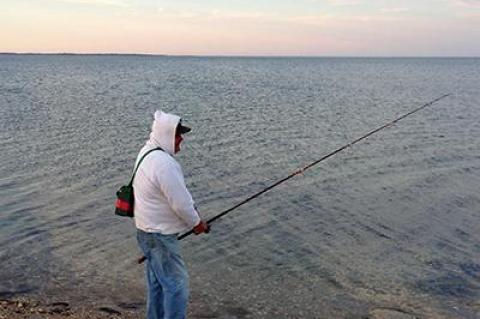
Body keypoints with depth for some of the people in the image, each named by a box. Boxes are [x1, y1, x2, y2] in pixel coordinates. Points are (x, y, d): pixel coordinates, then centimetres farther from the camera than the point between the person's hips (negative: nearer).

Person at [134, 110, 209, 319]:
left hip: (147, 230, 10)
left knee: (157, 282, 21)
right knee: (176, 284, -1)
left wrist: (192, 216, 11)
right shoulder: (164, 164, -26)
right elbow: (180, 203, -23)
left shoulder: (147, 152, 7)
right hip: (160, 235, -10)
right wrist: (196, 223, -5)